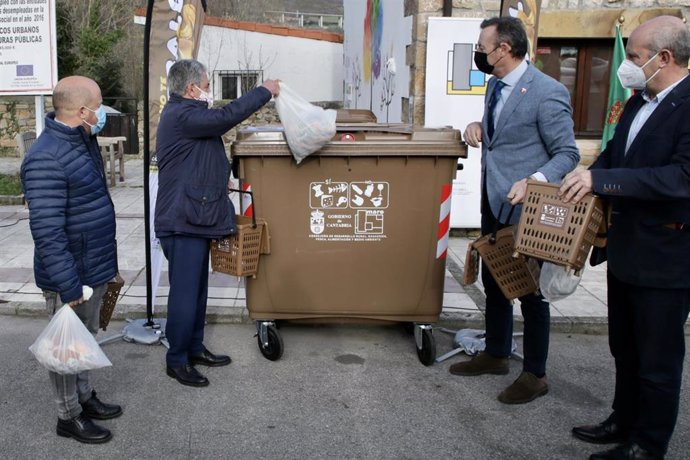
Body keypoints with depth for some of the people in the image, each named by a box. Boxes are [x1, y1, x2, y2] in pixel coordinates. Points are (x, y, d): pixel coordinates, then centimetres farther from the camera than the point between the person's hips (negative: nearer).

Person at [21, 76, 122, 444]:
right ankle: (69, 417, 25)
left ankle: (84, 397, 40)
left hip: (94, 268, 9)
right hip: (71, 275, -9)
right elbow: (47, 232, -27)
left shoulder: (83, 141, 6)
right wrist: (68, 286, -26)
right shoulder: (46, 159, -25)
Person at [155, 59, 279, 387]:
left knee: (197, 289, 18)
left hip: (195, 220, 11)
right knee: (185, 292, -3)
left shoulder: (185, 113, 17)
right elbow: (227, 116, -25)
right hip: (182, 222, -11)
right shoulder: (180, 115, -17)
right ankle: (176, 360, 9)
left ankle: (194, 348, 30)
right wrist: (265, 91, -13)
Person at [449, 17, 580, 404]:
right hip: (494, 203, 9)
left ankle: (535, 375, 20)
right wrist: (480, 128, 1)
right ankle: (496, 354, 36)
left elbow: (567, 154, -15)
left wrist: (533, 181, -31)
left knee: (530, 292, 4)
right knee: (494, 282, 18)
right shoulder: (495, 85, 8)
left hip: (526, 209, -8)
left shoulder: (548, 93, -18)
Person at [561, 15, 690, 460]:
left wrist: (600, 179, -30)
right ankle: (625, 421, 40)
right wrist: (585, 180, 1)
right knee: (625, 349, 22)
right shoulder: (639, 102, 7)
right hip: (626, 249, 9)